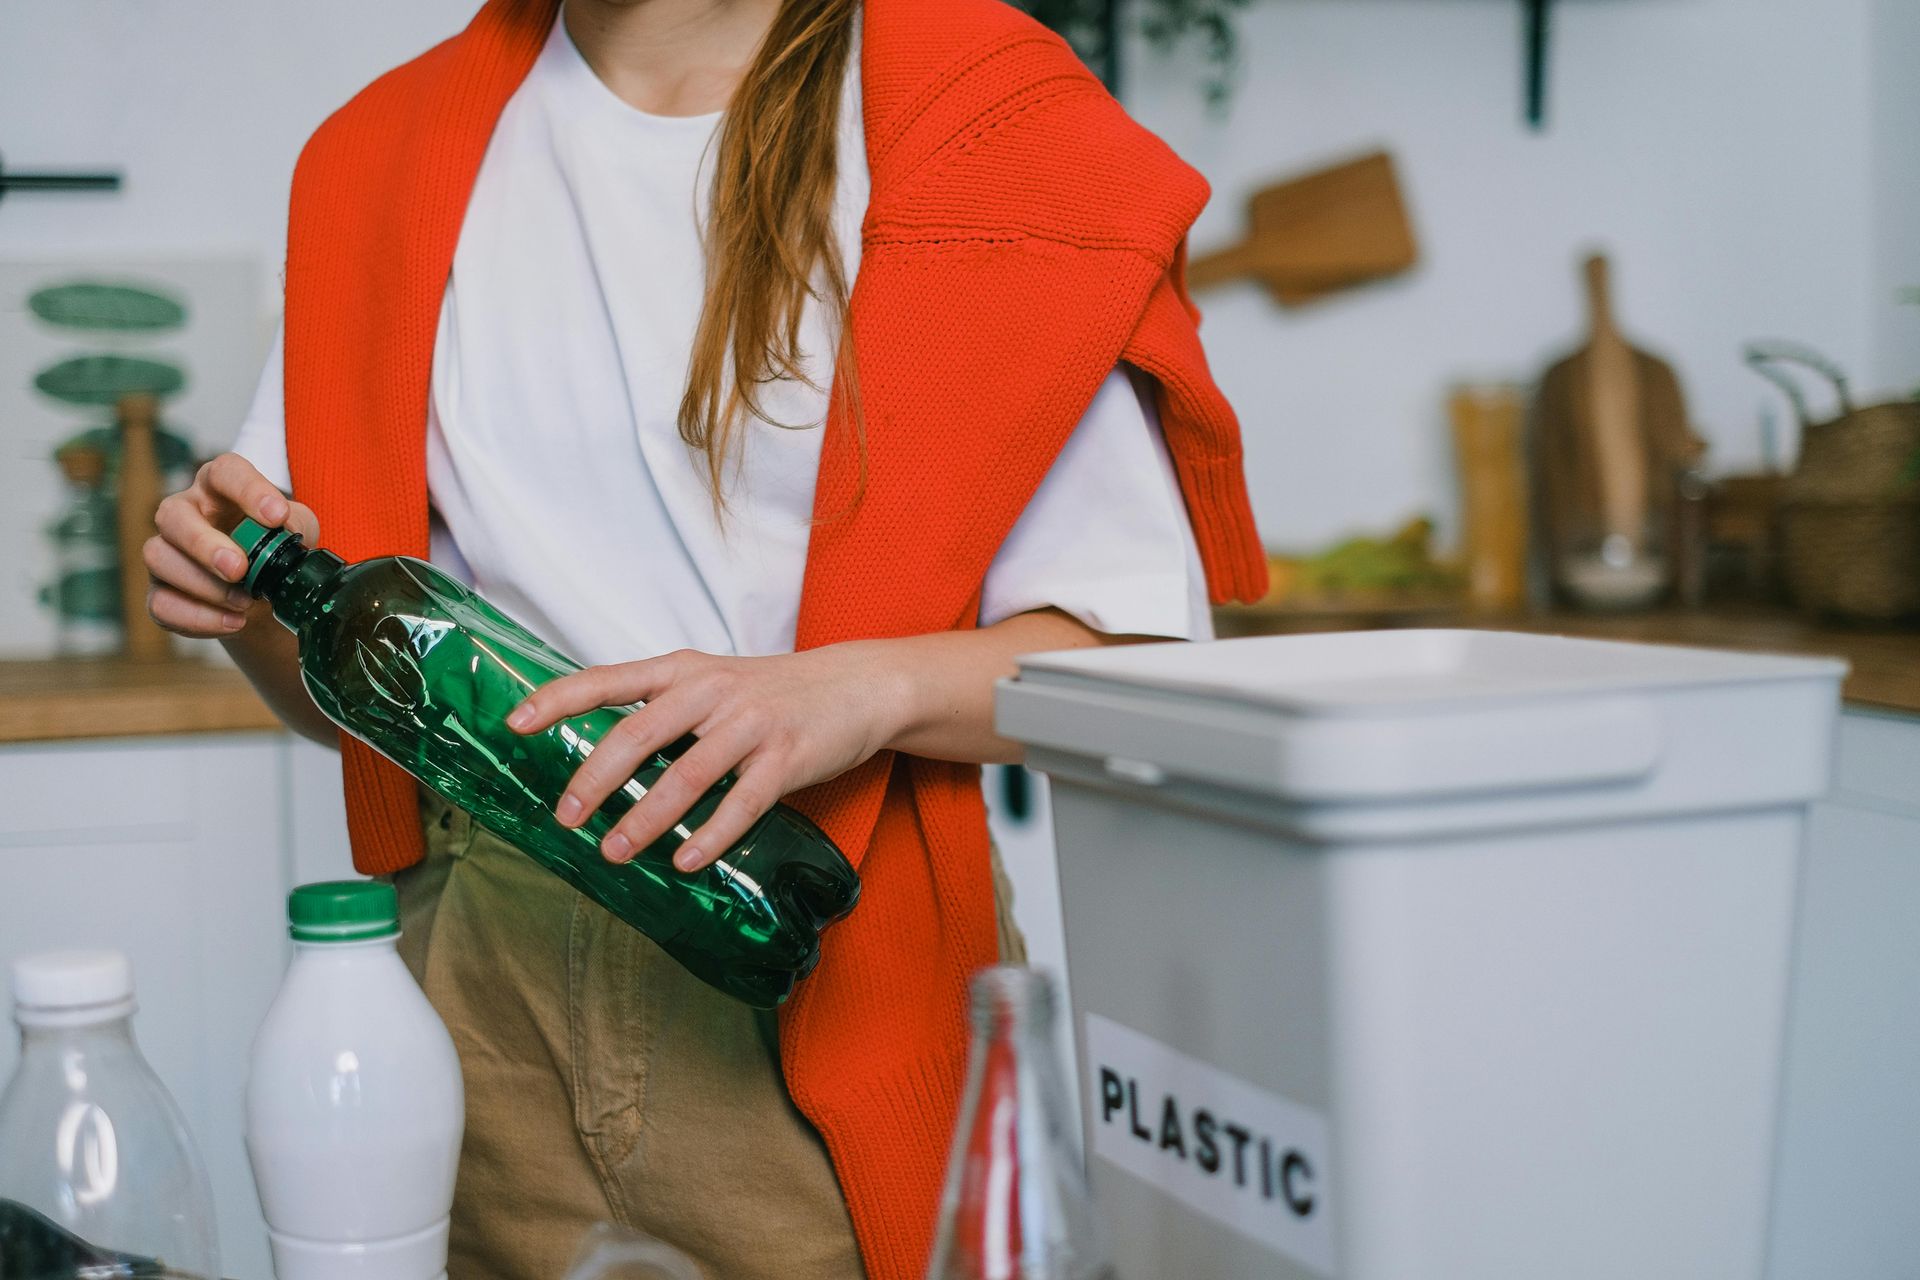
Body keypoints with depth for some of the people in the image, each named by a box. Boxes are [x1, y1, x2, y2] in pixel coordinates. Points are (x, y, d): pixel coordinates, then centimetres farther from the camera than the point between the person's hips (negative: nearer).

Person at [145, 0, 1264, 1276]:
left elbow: (1139, 641, -8)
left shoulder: (987, 129, -3)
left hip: (821, 955, -3)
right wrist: (256, 600, -6)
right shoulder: (391, 159, 11)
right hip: (484, 964, 4)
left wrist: (861, 688, -25)